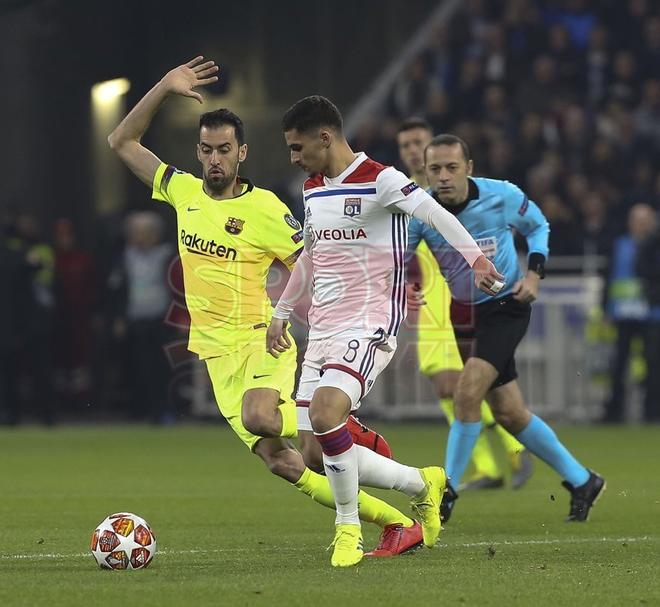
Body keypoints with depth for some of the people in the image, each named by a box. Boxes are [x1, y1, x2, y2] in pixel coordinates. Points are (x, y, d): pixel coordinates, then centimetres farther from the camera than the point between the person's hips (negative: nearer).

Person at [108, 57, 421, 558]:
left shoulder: (265, 209, -6)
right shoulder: (183, 191, 8)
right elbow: (122, 142, 14)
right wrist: (164, 89, 4)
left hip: (261, 338, -4)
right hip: (218, 352, 4)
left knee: (258, 417, -37)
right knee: (282, 463, -6)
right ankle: (397, 524, 0)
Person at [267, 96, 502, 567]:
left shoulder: (379, 181, -9)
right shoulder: (312, 190, 15)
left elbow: (437, 216, -22)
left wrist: (474, 258, -37)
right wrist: (282, 312, 35)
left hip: (369, 326, -8)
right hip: (322, 330, 8)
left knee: (325, 414, -29)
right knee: (317, 450, -1)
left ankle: (348, 526, -10)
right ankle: (421, 484, 18)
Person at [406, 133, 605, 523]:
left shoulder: (501, 196, -16)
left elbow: (538, 226, 3)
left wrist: (535, 273, -9)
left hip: (506, 307, -4)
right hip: (464, 313, 4)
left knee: (468, 393, -22)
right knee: (510, 414, 8)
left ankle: (447, 492, -8)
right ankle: (581, 481, 26)